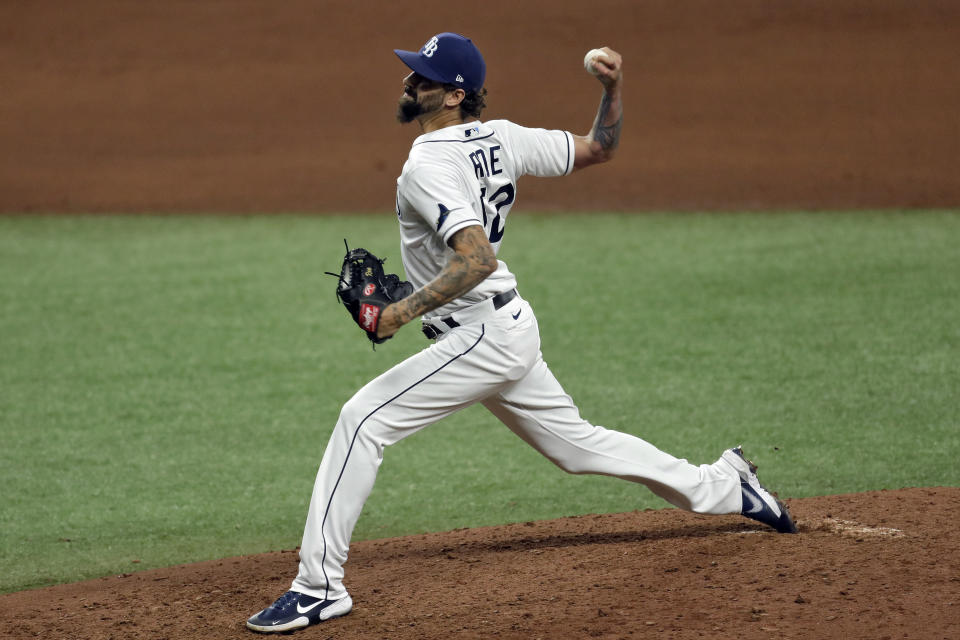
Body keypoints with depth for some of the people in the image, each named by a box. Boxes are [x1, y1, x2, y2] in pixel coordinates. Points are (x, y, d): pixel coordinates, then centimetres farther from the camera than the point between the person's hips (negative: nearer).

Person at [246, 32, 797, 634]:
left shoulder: (428, 167, -20)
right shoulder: (499, 139, 5)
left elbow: (478, 258, -32)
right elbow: (599, 149, 11)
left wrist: (405, 310, -33)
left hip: (482, 337, -10)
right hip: (512, 328, 10)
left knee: (363, 419, -12)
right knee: (576, 442, 24)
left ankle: (321, 584, -15)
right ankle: (722, 486, 33)